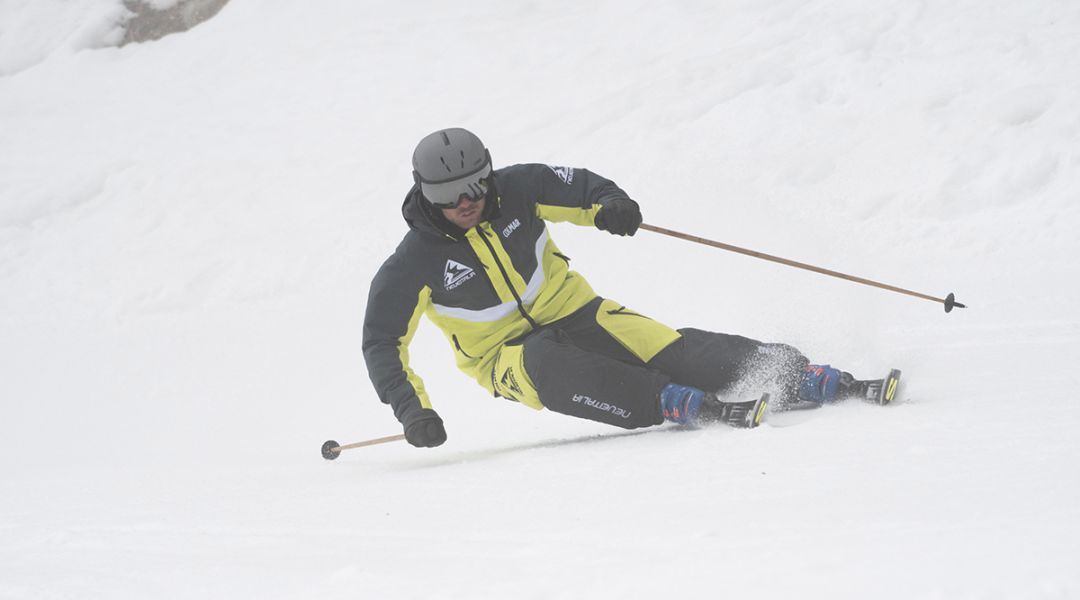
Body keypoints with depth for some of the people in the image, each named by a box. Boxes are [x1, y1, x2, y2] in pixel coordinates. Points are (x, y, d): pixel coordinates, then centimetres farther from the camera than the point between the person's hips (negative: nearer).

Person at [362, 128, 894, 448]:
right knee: (546, 366, -39)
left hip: (573, 312, 2)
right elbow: (383, 345, -10)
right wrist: (412, 411, -23)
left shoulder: (516, 189, -10)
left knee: (665, 349, -22)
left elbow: (577, 187, 6)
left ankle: (807, 379, -29)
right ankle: (681, 405, -44)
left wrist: (608, 204, -18)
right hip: (507, 354, -2)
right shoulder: (412, 267, -17)